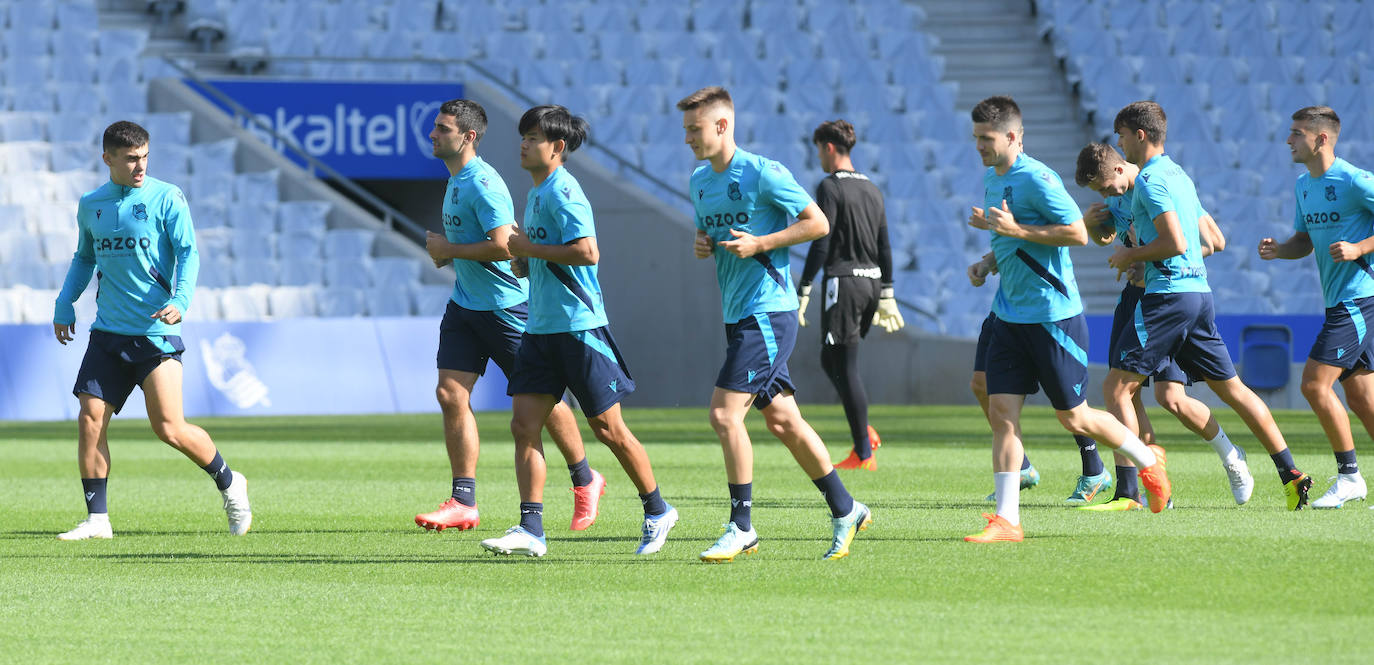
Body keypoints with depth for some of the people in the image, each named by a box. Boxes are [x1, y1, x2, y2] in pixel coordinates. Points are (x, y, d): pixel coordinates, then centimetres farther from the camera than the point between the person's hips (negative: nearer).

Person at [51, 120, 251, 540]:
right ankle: (97, 519, 3)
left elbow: (188, 254, -9)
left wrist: (181, 301, -25)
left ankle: (229, 484, 18)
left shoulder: (166, 198, -3)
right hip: (108, 332, 5)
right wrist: (64, 304, 16)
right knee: (90, 420, -5)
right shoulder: (90, 205, 11)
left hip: (155, 331, -4)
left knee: (169, 429, -7)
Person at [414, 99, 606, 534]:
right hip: (465, 304, 9)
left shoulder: (482, 183, -19)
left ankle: (585, 481, 22)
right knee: (451, 395, -3)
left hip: (505, 305, -9)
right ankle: (463, 502, -2)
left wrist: (450, 249, -17)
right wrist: (446, 253, 10)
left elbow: (503, 246, -27)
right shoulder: (455, 179, 12)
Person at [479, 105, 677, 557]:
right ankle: (531, 529, -4)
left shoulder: (563, 192, -14)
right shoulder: (536, 194, 16)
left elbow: (587, 252, -25)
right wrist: (524, 255, 7)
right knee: (524, 425, -2)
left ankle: (657, 511, 17)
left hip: (578, 326, -9)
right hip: (541, 329, 9)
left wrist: (530, 248, -17)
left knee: (607, 428, 0)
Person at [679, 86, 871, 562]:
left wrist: (758, 244, -17)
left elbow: (818, 223, -10)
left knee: (725, 412, -14)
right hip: (737, 314, 9)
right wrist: (701, 245, 4)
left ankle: (741, 527, -9)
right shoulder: (700, 181, 12)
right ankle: (845, 511, 20)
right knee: (782, 420, 11)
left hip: (768, 312, -9)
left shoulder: (762, 173, -11)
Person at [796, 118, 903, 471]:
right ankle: (863, 430, 5)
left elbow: (821, 244, -15)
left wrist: (802, 292, -13)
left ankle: (864, 453, -7)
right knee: (831, 360, 18)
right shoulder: (871, 189, 15)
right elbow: (885, 247, 18)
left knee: (845, 367, -5)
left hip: (843, 282, -8)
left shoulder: (831, 187, -9)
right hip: (871, 281, 8)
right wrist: (886, 296, 22)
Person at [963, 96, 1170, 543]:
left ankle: (1147, 460, 27)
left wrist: (1017, 230, -24)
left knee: (1073, 417, 3)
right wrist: (991, 227, 9)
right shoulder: (992, 178, 11)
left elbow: (1078, 233, -21)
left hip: (1053, 315, -8)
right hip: (1009, 316, 8)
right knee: (1001, 412, -2)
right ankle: (1006, 520, -2)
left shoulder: (1036, 179, -17)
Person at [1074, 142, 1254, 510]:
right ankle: (1128, 492, -3)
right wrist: (1091, 223, 5)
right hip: (1137, 294, 7)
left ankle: (1232, 457, 13)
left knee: (1170, 396, -13)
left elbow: (1215, 242, -15)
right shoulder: (1119, 197, 8)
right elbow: (1105, 236, 30)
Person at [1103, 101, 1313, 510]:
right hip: (1200, 290, 9)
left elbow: (1175, 243, -21)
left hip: (1168, 293, -9)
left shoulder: (1150, 180, -10)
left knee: (1117, 387, -5)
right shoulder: (1179, 176, 19)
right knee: (1231, 388, 12)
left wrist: (1130, 256, -6)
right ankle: (1291, 474, 8)